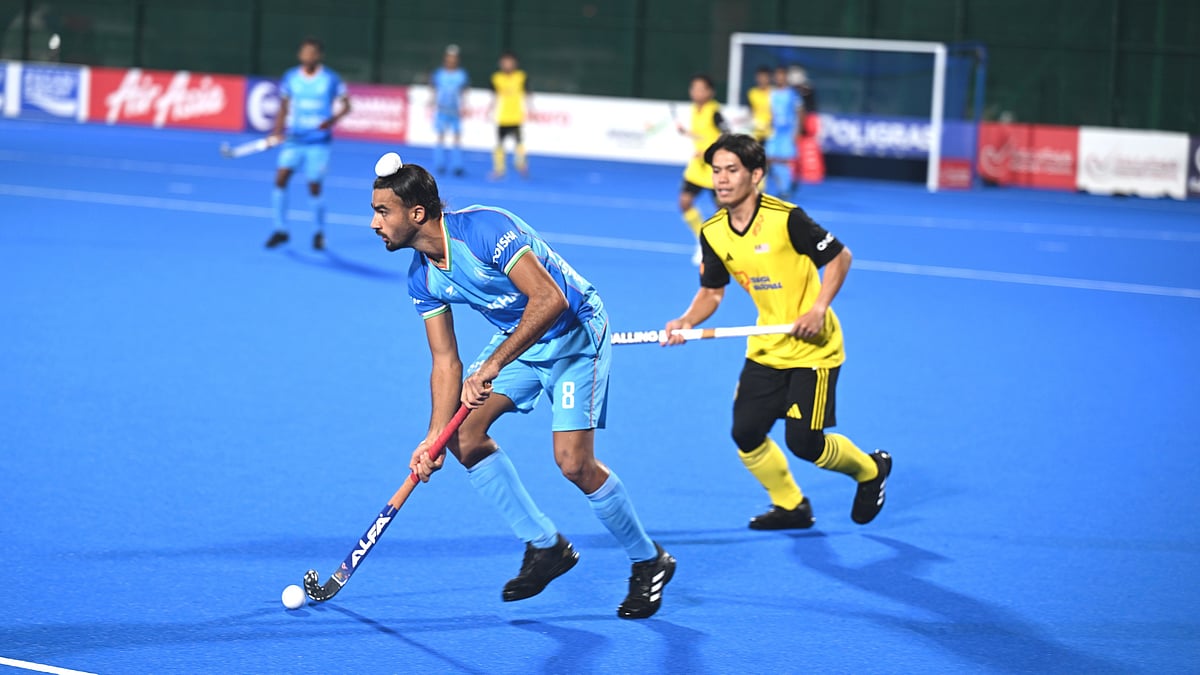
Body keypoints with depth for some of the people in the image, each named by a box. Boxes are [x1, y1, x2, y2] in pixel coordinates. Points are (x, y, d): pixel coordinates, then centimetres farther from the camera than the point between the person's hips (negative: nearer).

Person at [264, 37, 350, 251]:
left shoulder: (331, 79, -4)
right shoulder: (290, 78, 4)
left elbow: (346, 105, 1)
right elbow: (284, 109, 10)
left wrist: (332, 119, -18)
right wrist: (277, 132, -4)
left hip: (318, 142, -2)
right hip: (294, 139, 2)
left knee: (314, 188, -3)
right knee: (281, 178, -13)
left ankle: (320, 232, 20)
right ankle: (280, 230, 0)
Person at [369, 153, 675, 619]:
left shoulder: (485, 229, -29)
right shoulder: (421, 277, -5)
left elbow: (550, 299, -37)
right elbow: (446, 361, -3)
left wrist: (492, 365, -38)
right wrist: (434, 437, -15)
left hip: (573, 333, -8)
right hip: (516, 340, 8)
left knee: (574, 462, -16)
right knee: (464, 432, -8)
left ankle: (649, 562, 7)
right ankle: (545, 546, 8)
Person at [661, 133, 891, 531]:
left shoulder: (786, 218, -21)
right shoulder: (713, 233, -3)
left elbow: (839, 257, -12)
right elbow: (712, 291, 8)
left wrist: (818, 309, -22)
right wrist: (687, 321, -11)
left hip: (812, 347, -6)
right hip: (766, 347, 6)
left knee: (804, 443, -7)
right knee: (746, 434, 1)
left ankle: (870, 470, 23)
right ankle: (790, 506, 24)